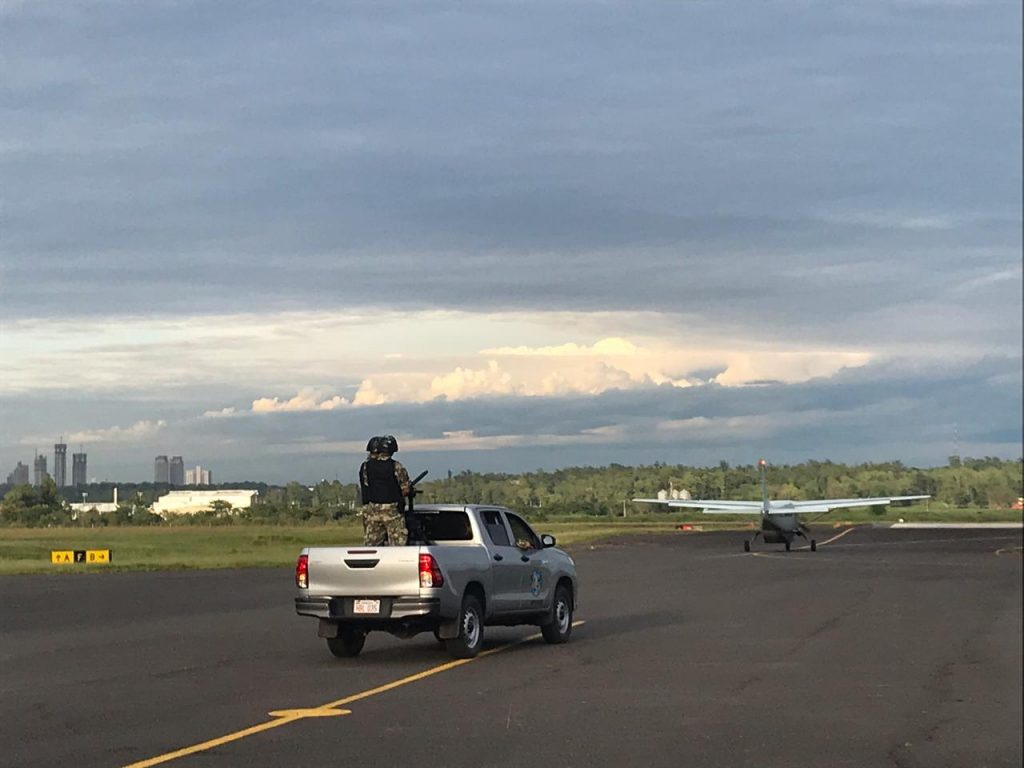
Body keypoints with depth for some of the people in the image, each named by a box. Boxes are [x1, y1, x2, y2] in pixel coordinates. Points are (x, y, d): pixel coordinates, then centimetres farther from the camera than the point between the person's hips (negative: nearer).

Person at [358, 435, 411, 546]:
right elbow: (406, 490, -7)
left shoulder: (365, 466, 1)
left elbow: (361, 489, 6)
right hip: (392, 511, -4)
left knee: (371, 543, 10)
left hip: (371, 510, 4)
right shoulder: (396, 467, -10)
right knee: (397, 543, 1)